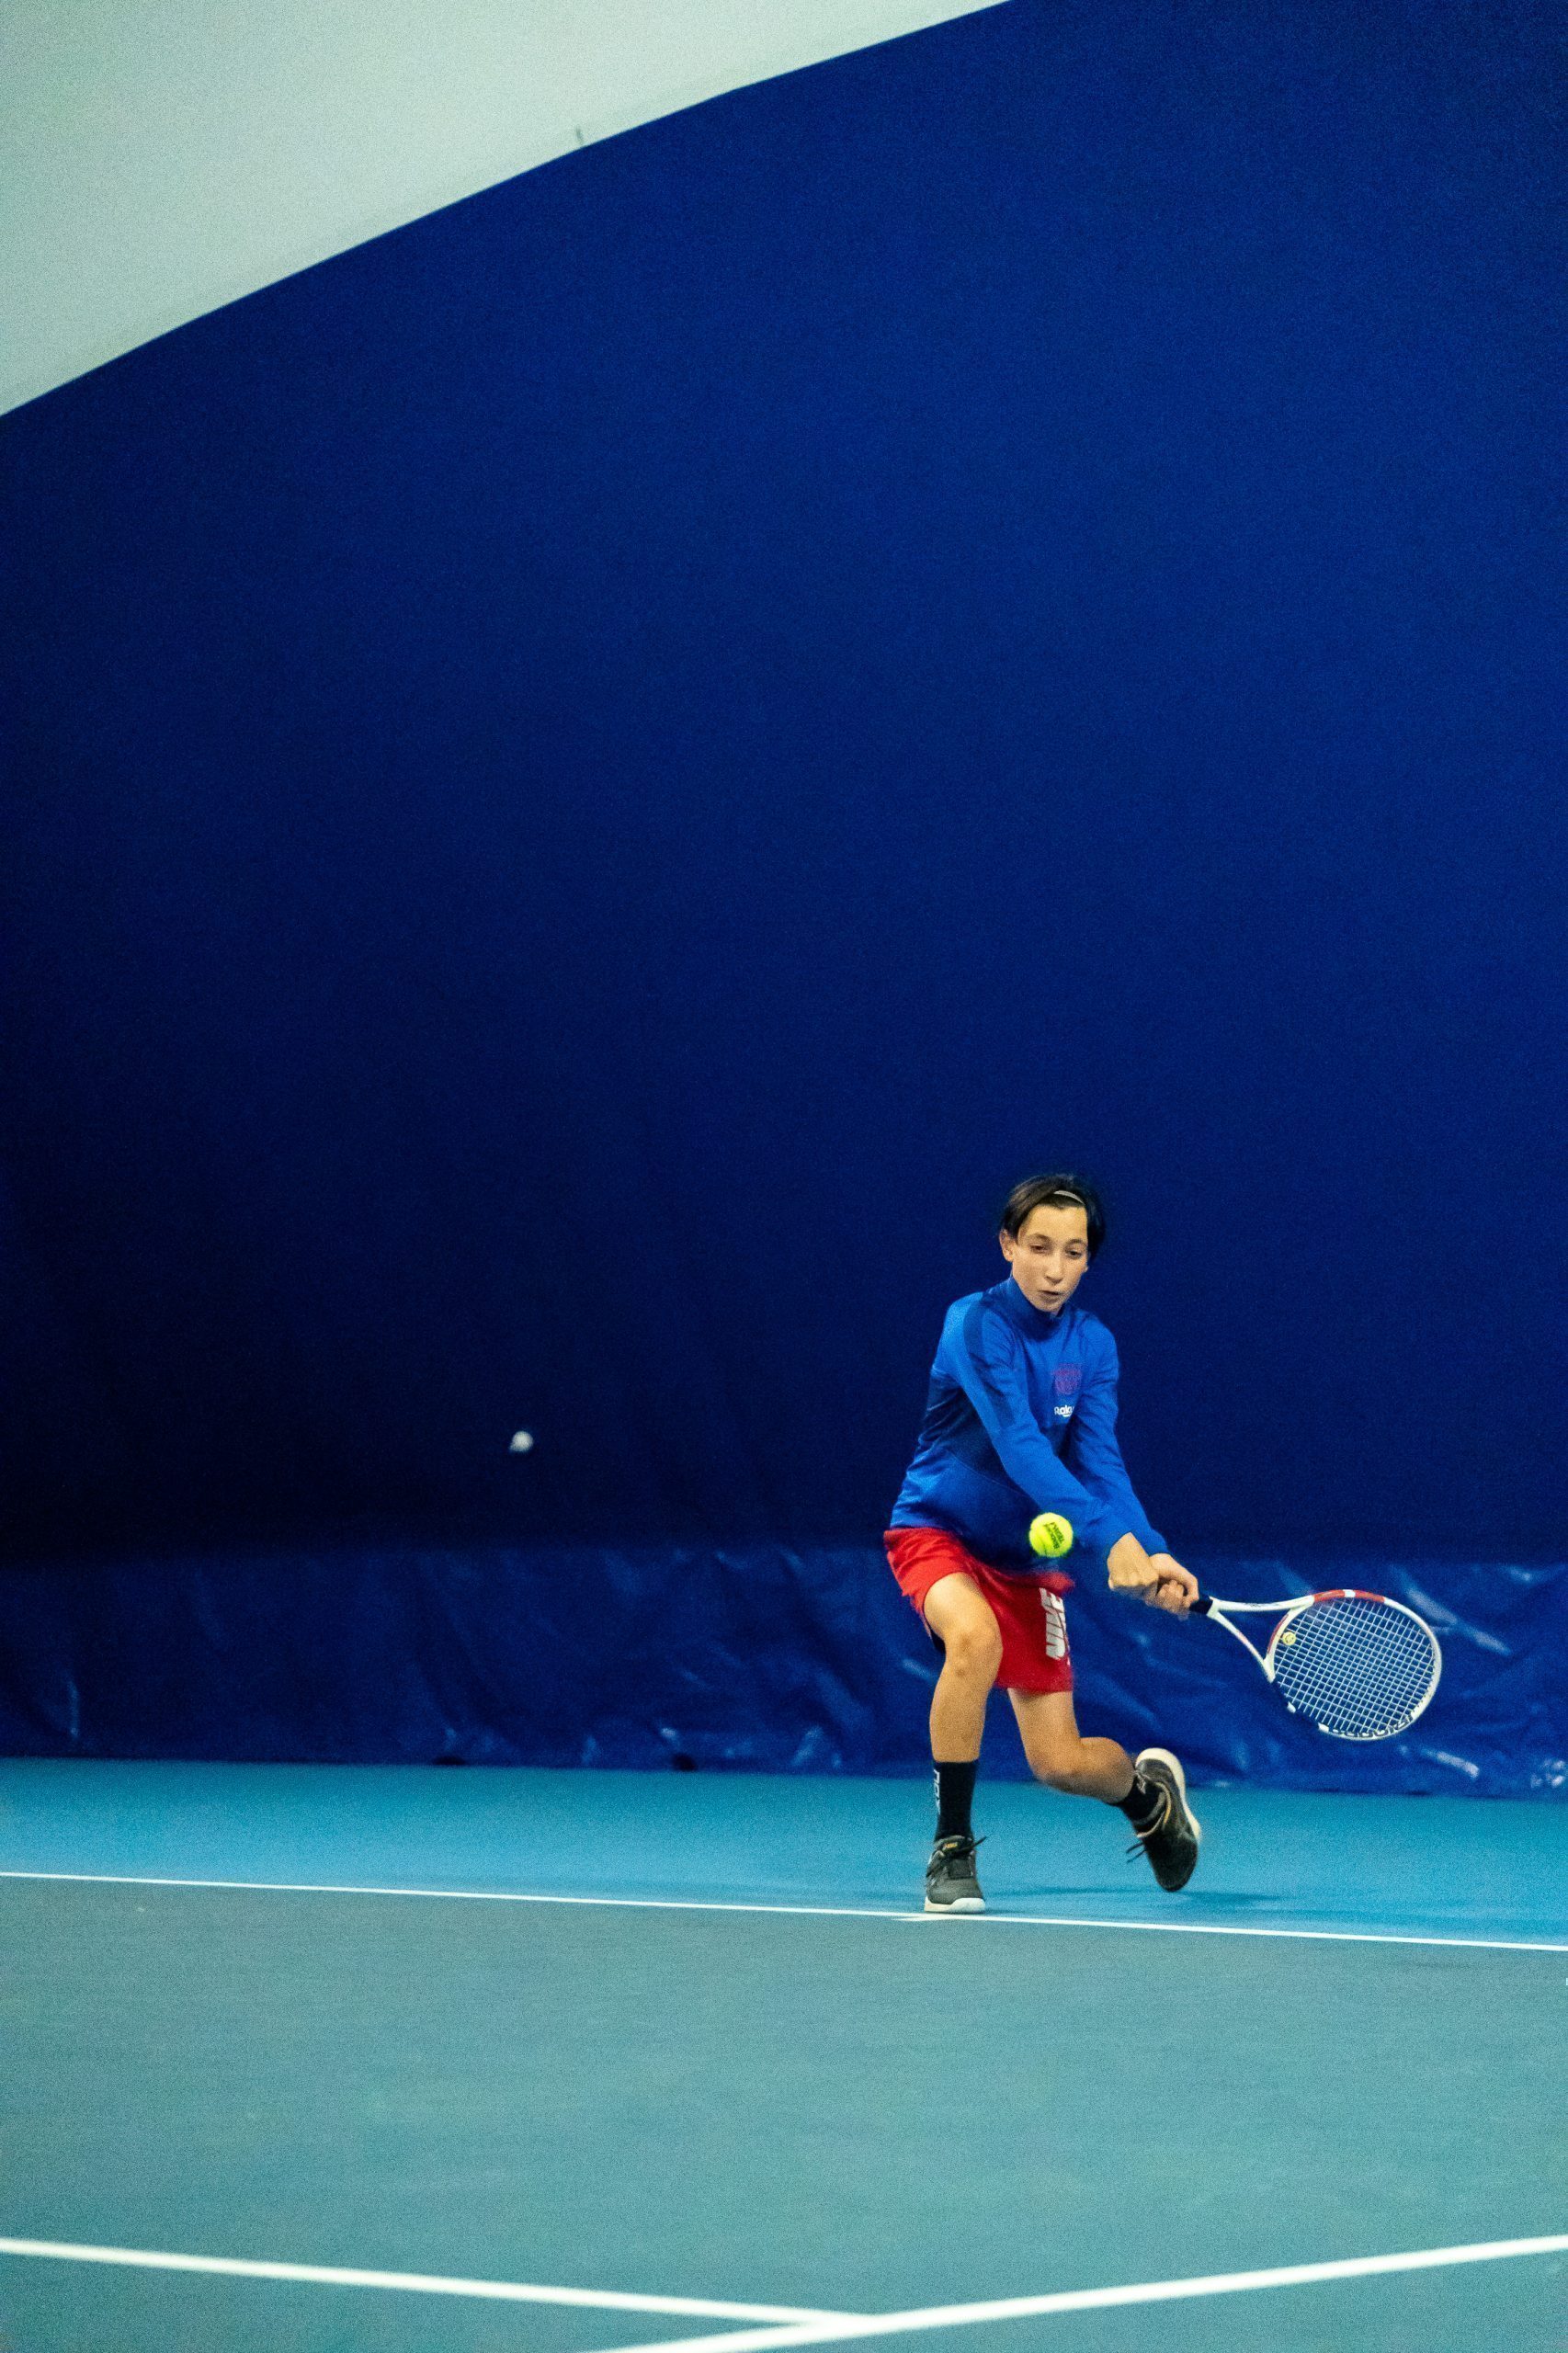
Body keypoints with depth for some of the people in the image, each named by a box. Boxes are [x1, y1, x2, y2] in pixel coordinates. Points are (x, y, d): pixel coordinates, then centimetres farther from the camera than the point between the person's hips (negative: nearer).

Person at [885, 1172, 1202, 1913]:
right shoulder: (977, 1324, -20)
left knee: (1062, 1763, -1)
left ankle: (1147, 1788, 38)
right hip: (937, 1531, -4)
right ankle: (952, 1851, -23)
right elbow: (1019, 1446, -31)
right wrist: (1111, 1538, -40)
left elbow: (1099, 1462, -12)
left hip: (1026, 1555, 4)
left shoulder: (1093, 1345, -4)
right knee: (976, 1637, -38)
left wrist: (1153, 1552, -30)